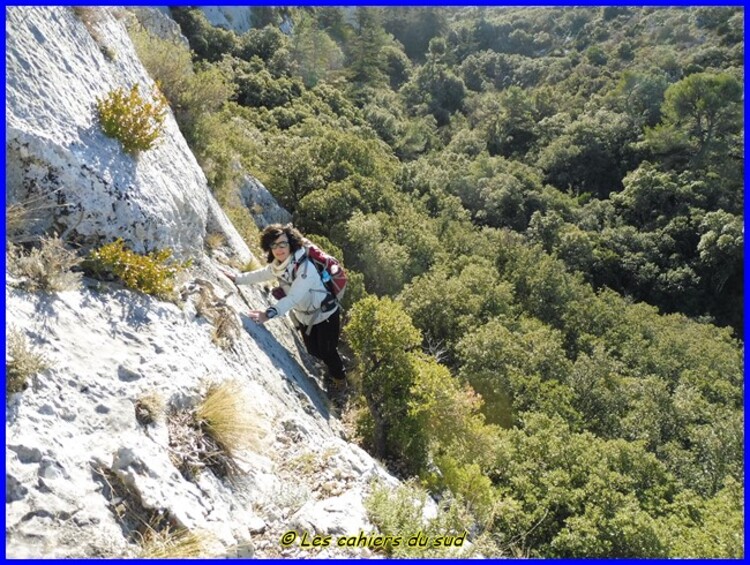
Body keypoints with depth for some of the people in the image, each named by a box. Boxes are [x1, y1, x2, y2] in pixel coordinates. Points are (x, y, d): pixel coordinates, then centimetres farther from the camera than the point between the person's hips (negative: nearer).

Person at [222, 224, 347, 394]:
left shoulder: (305, 268, -37)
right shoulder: (277, 265, -11)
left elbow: (293, 297, -48)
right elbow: (260, 275, 8)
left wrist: (270, 313, -60)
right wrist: (236, 278, 1)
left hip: (326, 314, -7)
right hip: (305, 316, 7)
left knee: (327, 350, 6)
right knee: (313, 351, 19)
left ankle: (340, 379, 36)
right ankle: (333, 370, 49)